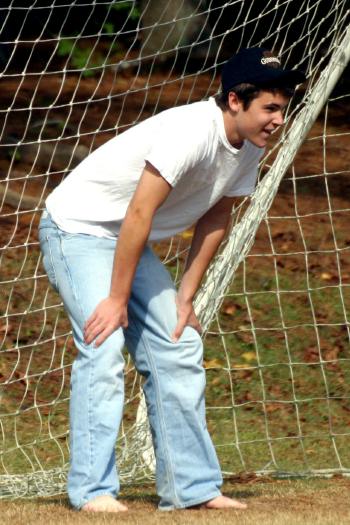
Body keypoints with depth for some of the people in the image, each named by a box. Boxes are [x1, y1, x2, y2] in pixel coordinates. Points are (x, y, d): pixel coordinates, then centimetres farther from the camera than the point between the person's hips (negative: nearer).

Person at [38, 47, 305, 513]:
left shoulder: (248, 147, -3)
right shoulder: (191, 131, -30)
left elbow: (216, 217, 7)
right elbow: (139, 213, -30)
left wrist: (186, 297, 3)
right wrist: (118, 298, -26)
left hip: (130, 243, 9)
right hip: (78, 229, -9)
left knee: (179, 349, 6)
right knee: (104, 348, -20)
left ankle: (191, 485, 11)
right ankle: (92, 489, -17)